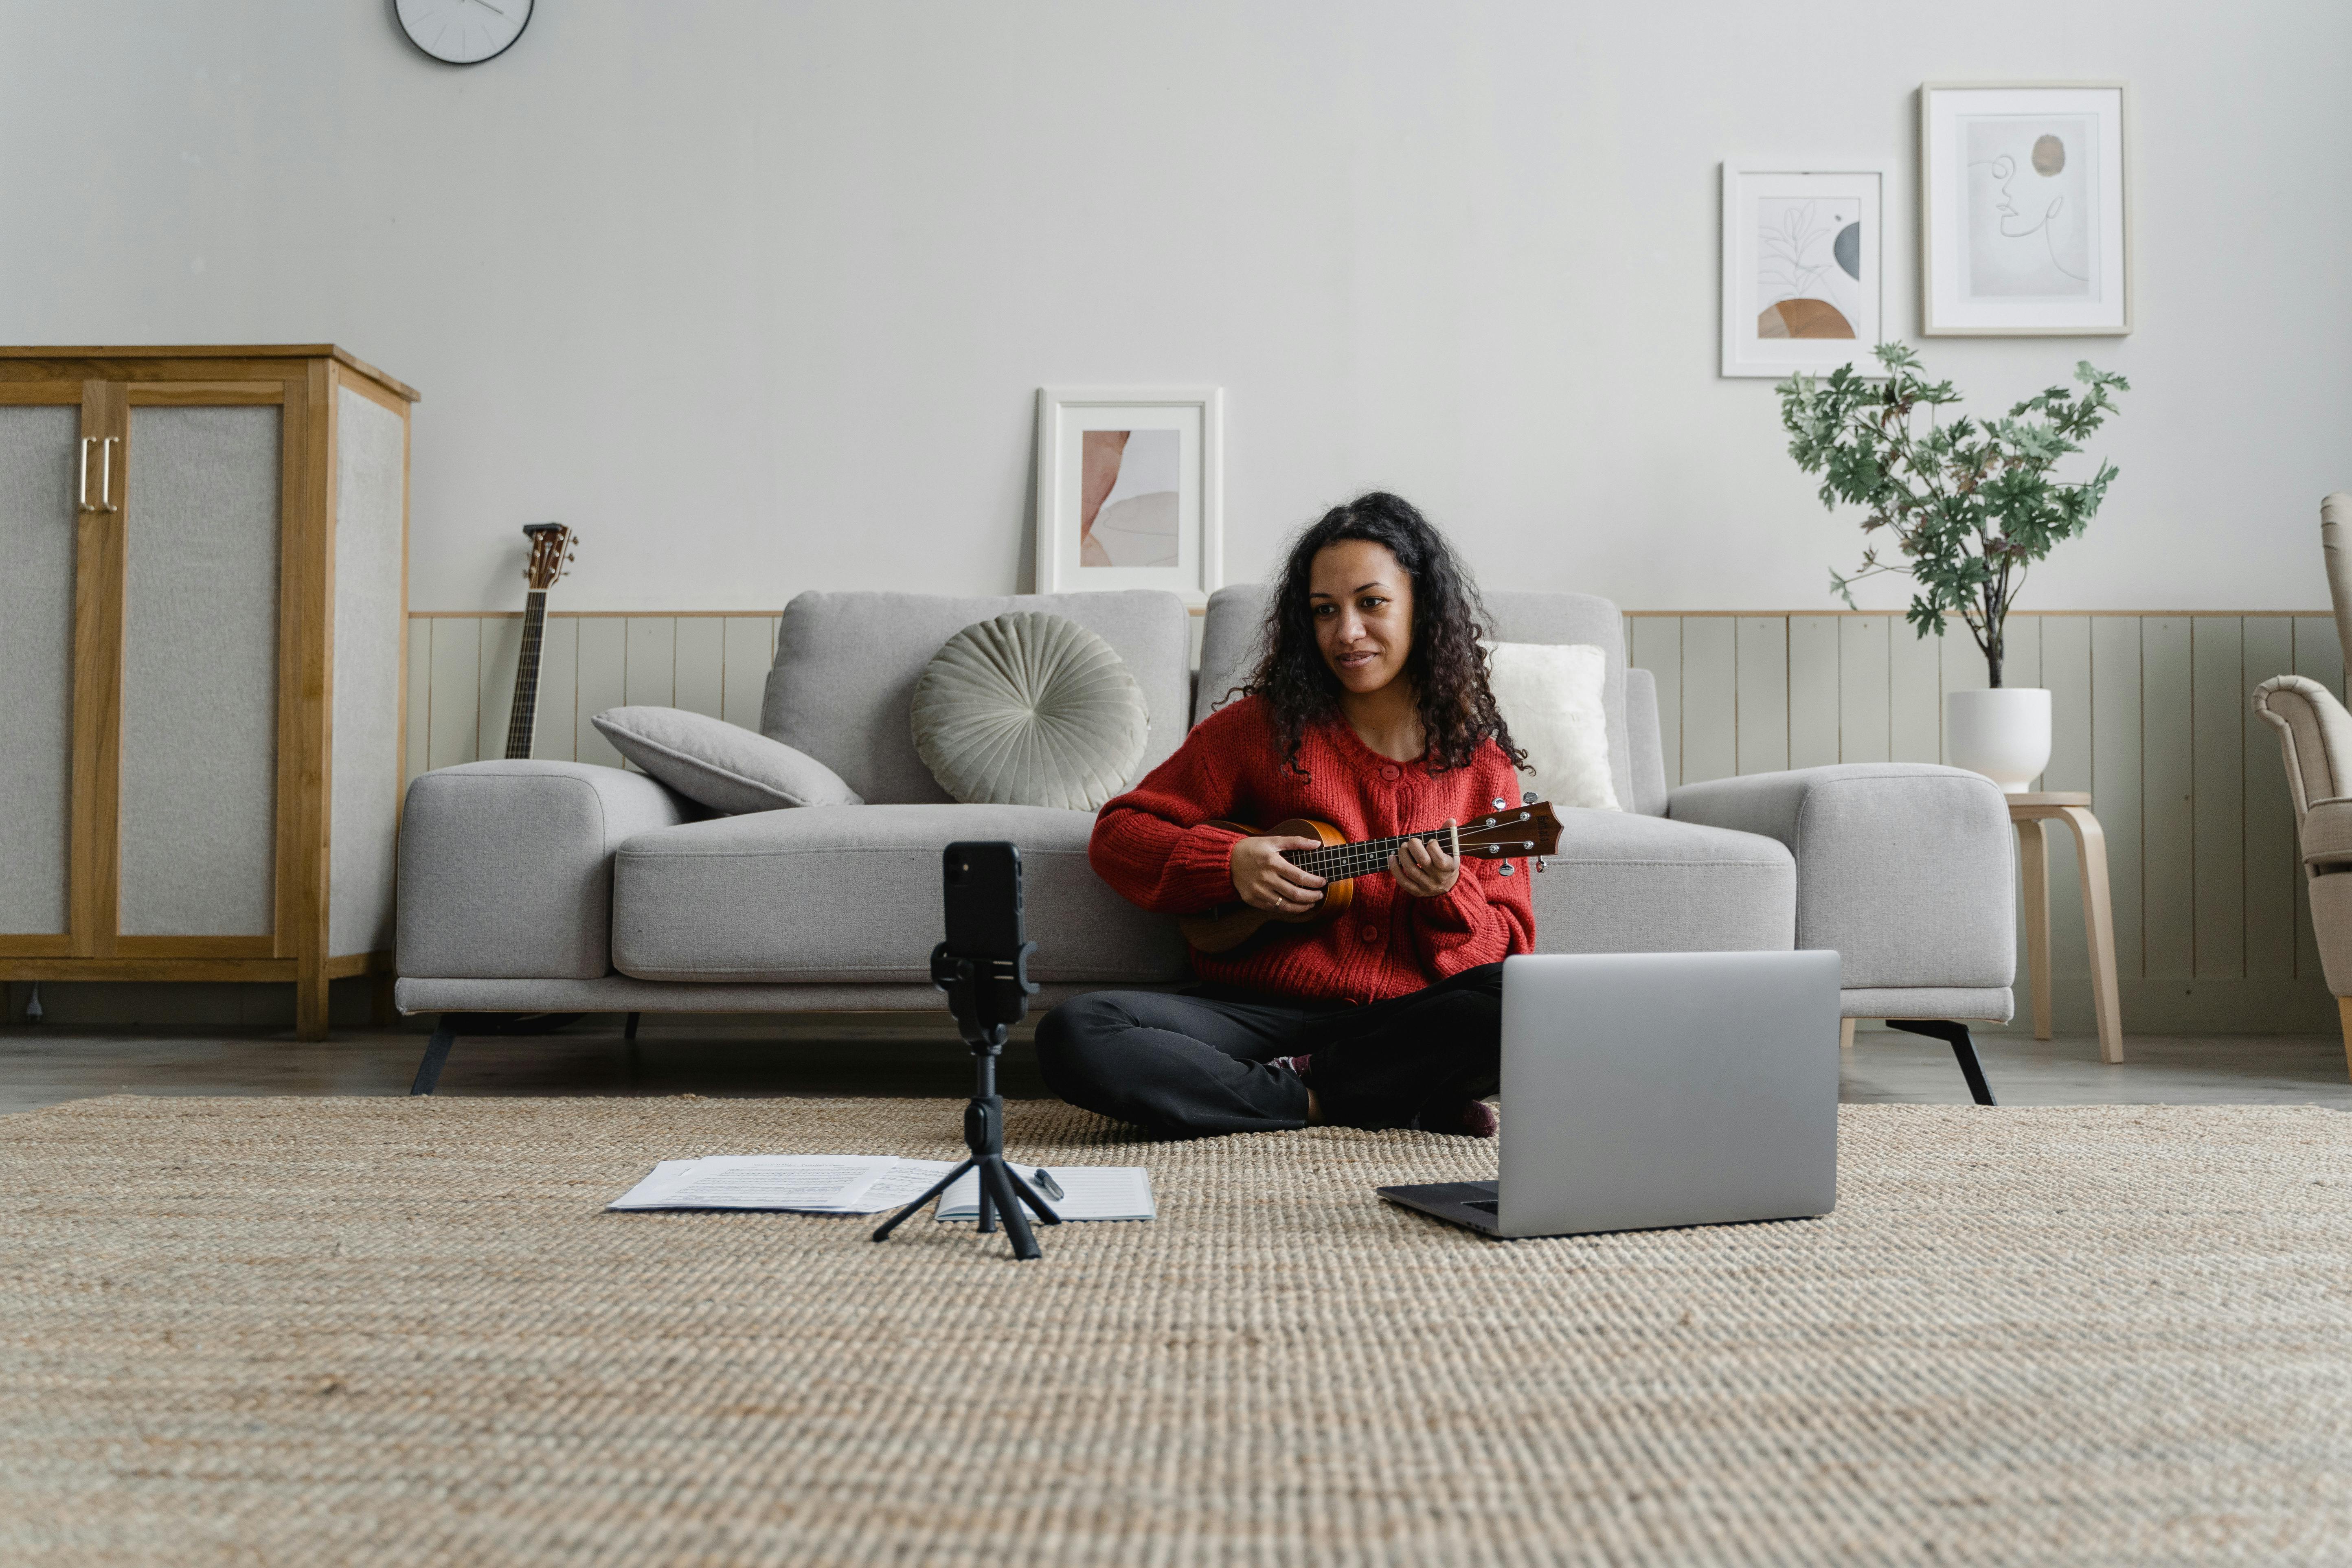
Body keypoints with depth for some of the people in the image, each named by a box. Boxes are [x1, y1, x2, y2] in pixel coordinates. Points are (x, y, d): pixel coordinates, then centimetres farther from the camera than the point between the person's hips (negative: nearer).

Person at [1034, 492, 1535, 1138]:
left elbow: (1509, 950, 6)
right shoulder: (1263, 726, 5)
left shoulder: (1482, 762, 7)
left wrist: (1449, 895, -15)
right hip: (1256, 1010, 0)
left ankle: (1304, 1078, -14)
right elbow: (1118, 833, 7)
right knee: (1074, 1036, -27)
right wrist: (1228, 862, -9)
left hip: (1403, 1025, 0)